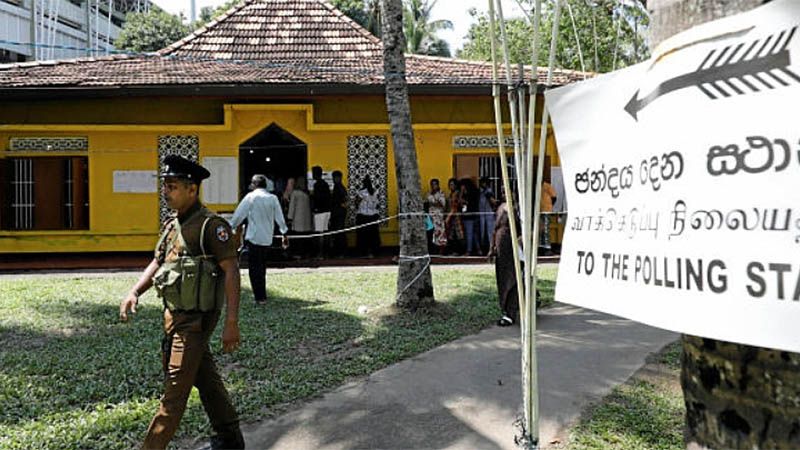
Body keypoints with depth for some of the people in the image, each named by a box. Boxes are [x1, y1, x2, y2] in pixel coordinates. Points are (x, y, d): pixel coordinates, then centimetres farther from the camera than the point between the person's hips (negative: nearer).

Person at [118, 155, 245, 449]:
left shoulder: (210, 225, -17)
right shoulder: (172, 225, 10)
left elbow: (231, 271, -20)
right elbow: (157, 264, 18)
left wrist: (232, 323, -24)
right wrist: (134, 293, 1)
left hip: (195, 320, -9)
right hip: (174, 316, 9)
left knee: (175, 391, -2)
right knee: (206, 379, 19)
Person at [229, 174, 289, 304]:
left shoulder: (251, 197, -7)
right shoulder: (273, 198, 5)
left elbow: (239, 215, -6)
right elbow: (280, 218, 8)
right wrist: (284, 234, 16)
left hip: (253, 237, -5)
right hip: (267, 238, 5)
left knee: (254, 267, 1)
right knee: (261, 265, 17)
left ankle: (260, 297, -1)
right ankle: (262, 294, 22)